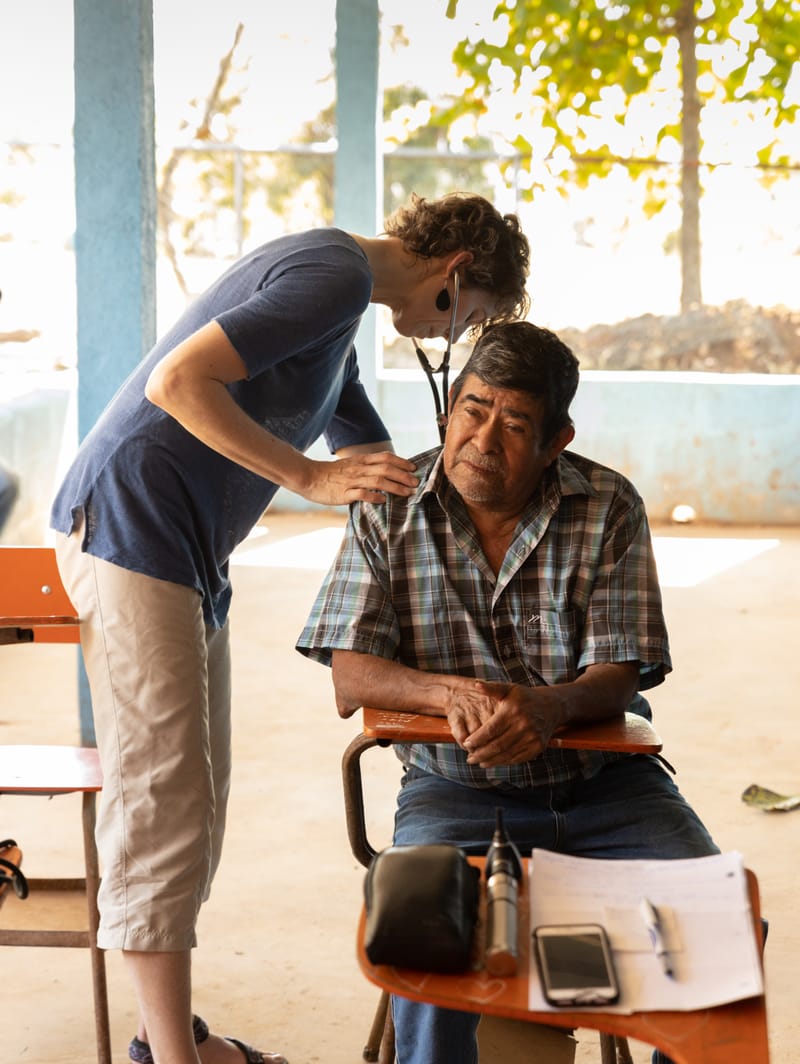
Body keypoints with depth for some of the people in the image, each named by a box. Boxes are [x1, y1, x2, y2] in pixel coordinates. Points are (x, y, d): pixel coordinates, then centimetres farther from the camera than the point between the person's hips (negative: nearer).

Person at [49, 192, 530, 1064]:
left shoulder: (337, 316, 22)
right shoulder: (335, 275, -12)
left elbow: (389, 469, 32)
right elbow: (178, 381, -23)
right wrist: (311, 477, -21)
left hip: (186, 554, 11)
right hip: (130, 528, -11)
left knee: (195, 798, 13)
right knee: (162, 802, -8)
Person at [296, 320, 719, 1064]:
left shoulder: (609, 507, -2)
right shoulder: (389, 509, -2)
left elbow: (616, 678, -7)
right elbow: (352, 681, -6)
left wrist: (551, 705, -31)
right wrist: (454, 692, -26)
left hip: (602, 782, 1)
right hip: (455, 786, -1)